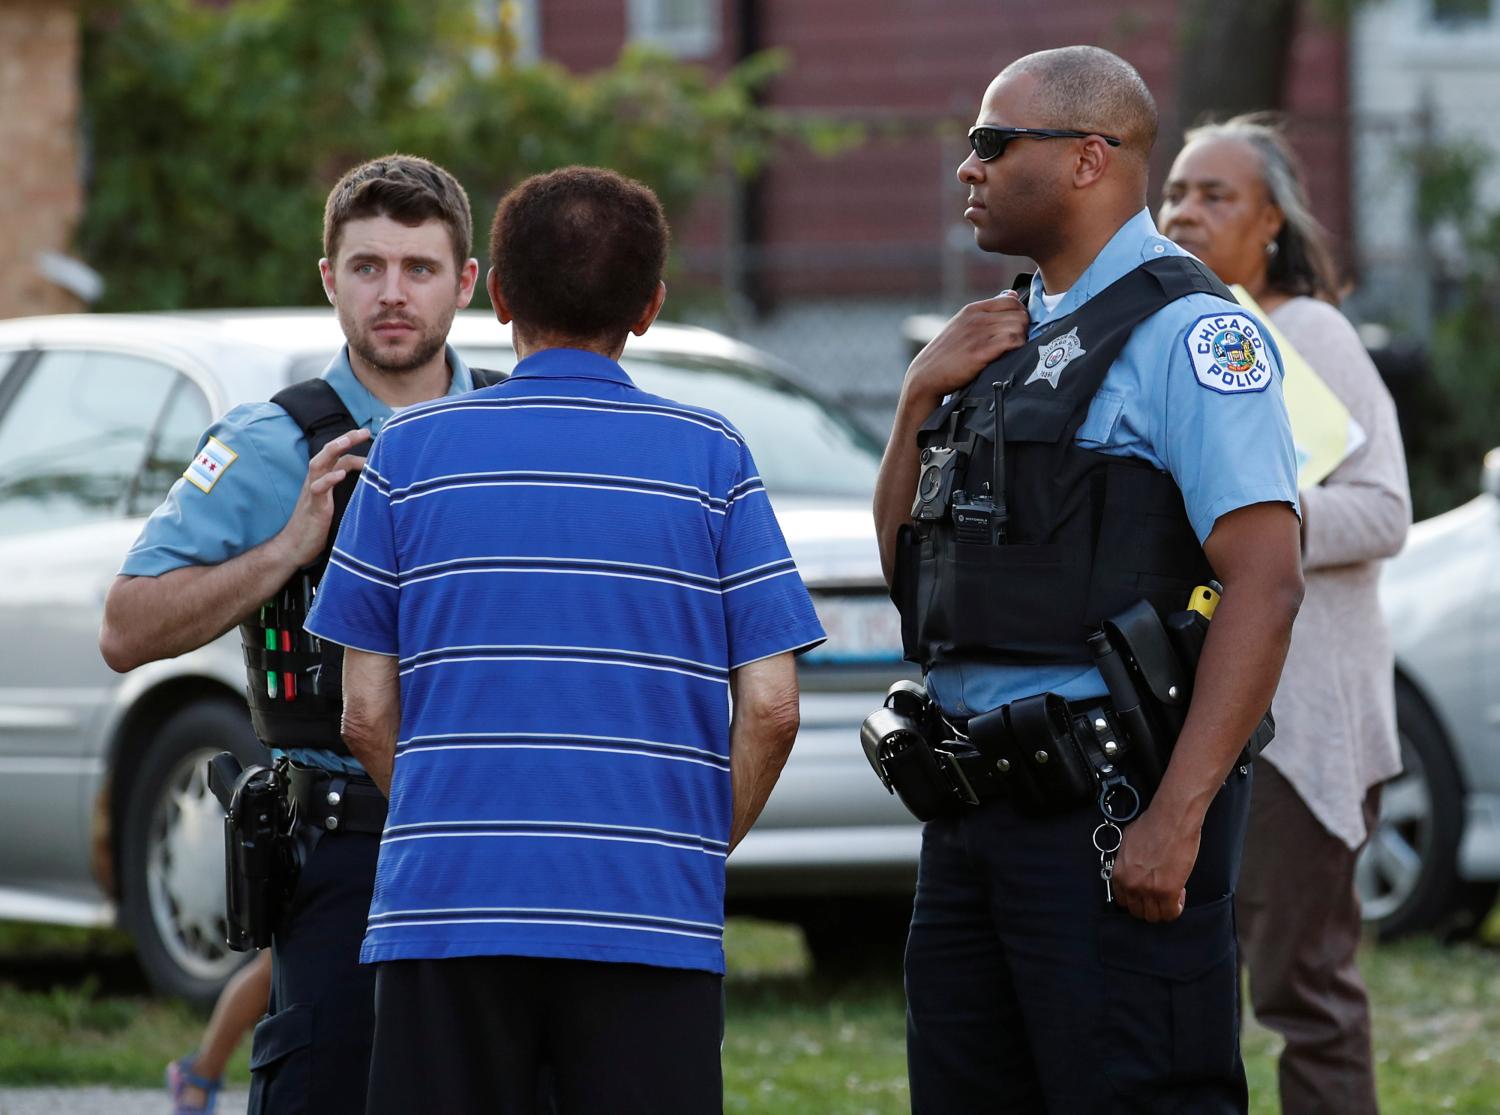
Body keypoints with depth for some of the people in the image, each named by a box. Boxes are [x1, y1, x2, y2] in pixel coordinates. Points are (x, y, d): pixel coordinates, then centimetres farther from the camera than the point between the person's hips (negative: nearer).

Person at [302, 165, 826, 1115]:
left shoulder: (412, 452, 5)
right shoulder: (710, 457, 3)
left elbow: (368, 712, 4)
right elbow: (769, 709, -1)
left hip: (445, 909, 1)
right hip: (652, 919, -1)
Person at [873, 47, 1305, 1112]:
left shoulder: (1188, 332, -10)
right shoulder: (1011, 336, 18)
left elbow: (1265, 584, -18)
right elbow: (905, 564, 22)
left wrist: (1175, 820, -24)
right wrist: (921, 399, 5)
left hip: (1112, 811, -9)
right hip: (974, 811, 9)